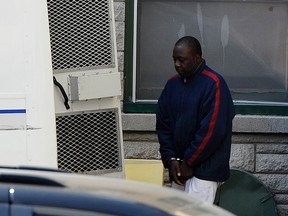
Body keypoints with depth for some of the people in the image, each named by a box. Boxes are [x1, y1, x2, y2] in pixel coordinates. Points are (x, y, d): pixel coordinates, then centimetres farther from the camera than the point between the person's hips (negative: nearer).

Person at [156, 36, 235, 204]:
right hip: (179, 165, 7)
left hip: (205, 168, -7)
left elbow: (212, 130, -18)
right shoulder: (172, 84, 9)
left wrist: (189, 162, -14)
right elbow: (163, 125, 11)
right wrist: (171, 158, -1)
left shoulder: (213, 84, -12)